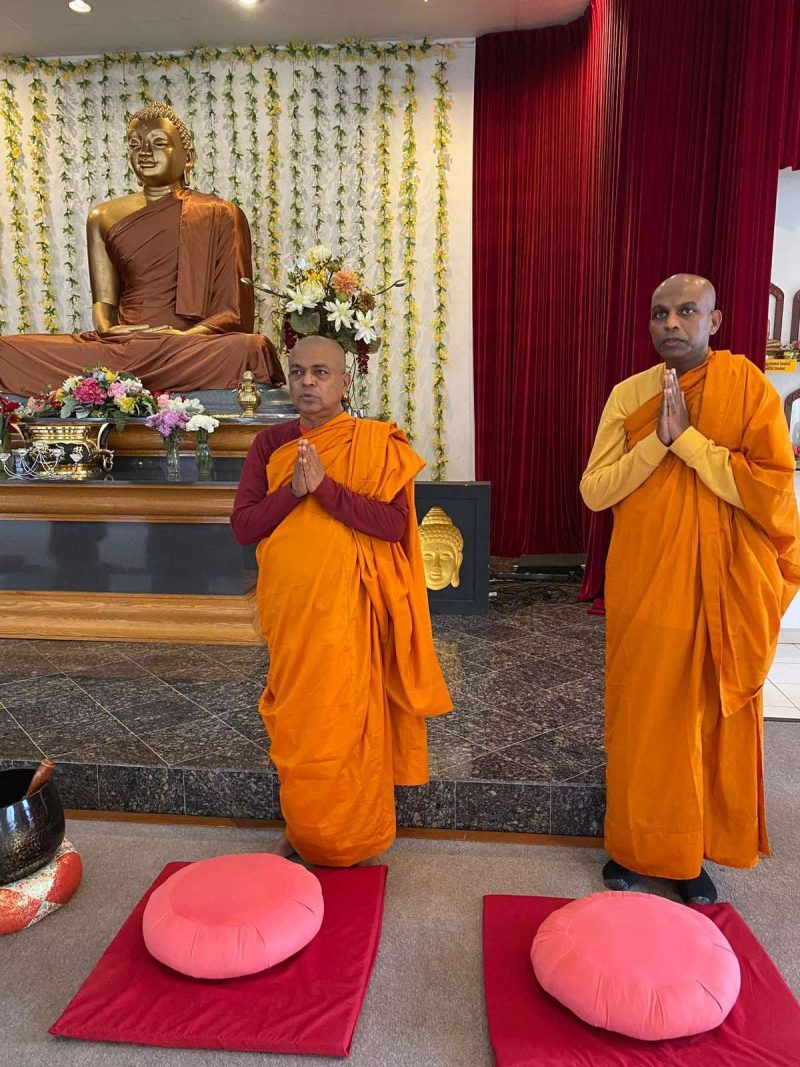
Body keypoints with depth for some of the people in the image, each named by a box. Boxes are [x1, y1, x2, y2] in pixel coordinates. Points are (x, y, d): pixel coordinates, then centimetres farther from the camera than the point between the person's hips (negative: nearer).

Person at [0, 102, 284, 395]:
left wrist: (187, 335, -15)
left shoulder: (220, 216, 8)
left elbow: (233, 311, 2)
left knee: (253, 347, -37)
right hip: (119, 346, 1)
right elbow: (103, 300, 16)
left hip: (192, 346, -1)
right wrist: (107, 329, -7)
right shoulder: (104, 217, 18)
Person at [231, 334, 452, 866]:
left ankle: (350, 837, 25)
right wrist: (294, 489, -16)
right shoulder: (270, 444, 5)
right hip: (289, 604, 4)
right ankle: (303, 828, 34)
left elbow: (394, 524, -15)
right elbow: (242, 526, -1)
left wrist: (324, 487, -22)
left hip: (348, 608, -3)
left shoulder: (376, 442, -5)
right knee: (296, 720, 14)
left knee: (344, 718, 3)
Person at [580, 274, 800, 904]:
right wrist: (658, 439, -17)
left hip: (724, 592, -1)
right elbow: (593, 491, -5)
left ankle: (695, 853, 31)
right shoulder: (629, 395, 2)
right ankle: (634, 846, 29)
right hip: (644, 587, 1)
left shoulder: (748, 386, -5)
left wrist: (687, 437, -18)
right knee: (642, 721, 9)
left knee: (713, 722, 11)